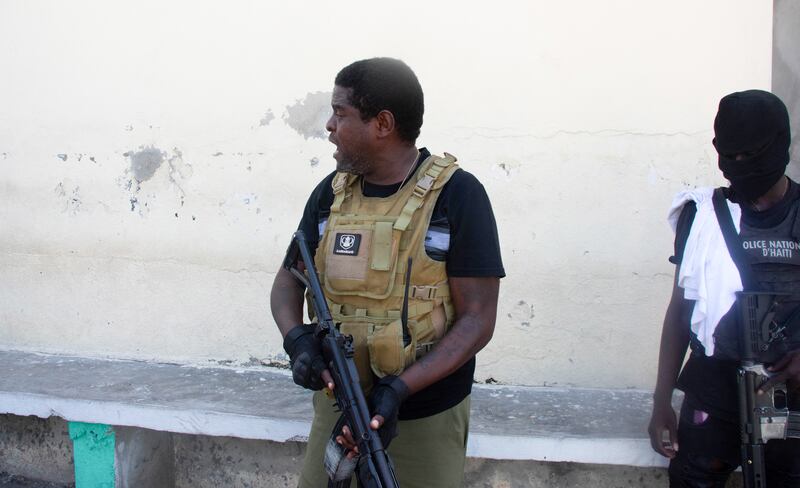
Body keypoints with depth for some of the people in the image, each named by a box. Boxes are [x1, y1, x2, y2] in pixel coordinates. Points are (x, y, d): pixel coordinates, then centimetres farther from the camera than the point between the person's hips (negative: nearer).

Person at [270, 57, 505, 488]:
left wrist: (401, 388, -26)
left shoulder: (456, 195, -14)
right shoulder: (331, 193, 1)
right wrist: (296, 338, -16)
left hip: (426, 417, -4)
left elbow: (478, 319, -15)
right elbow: (289, 279, 6)